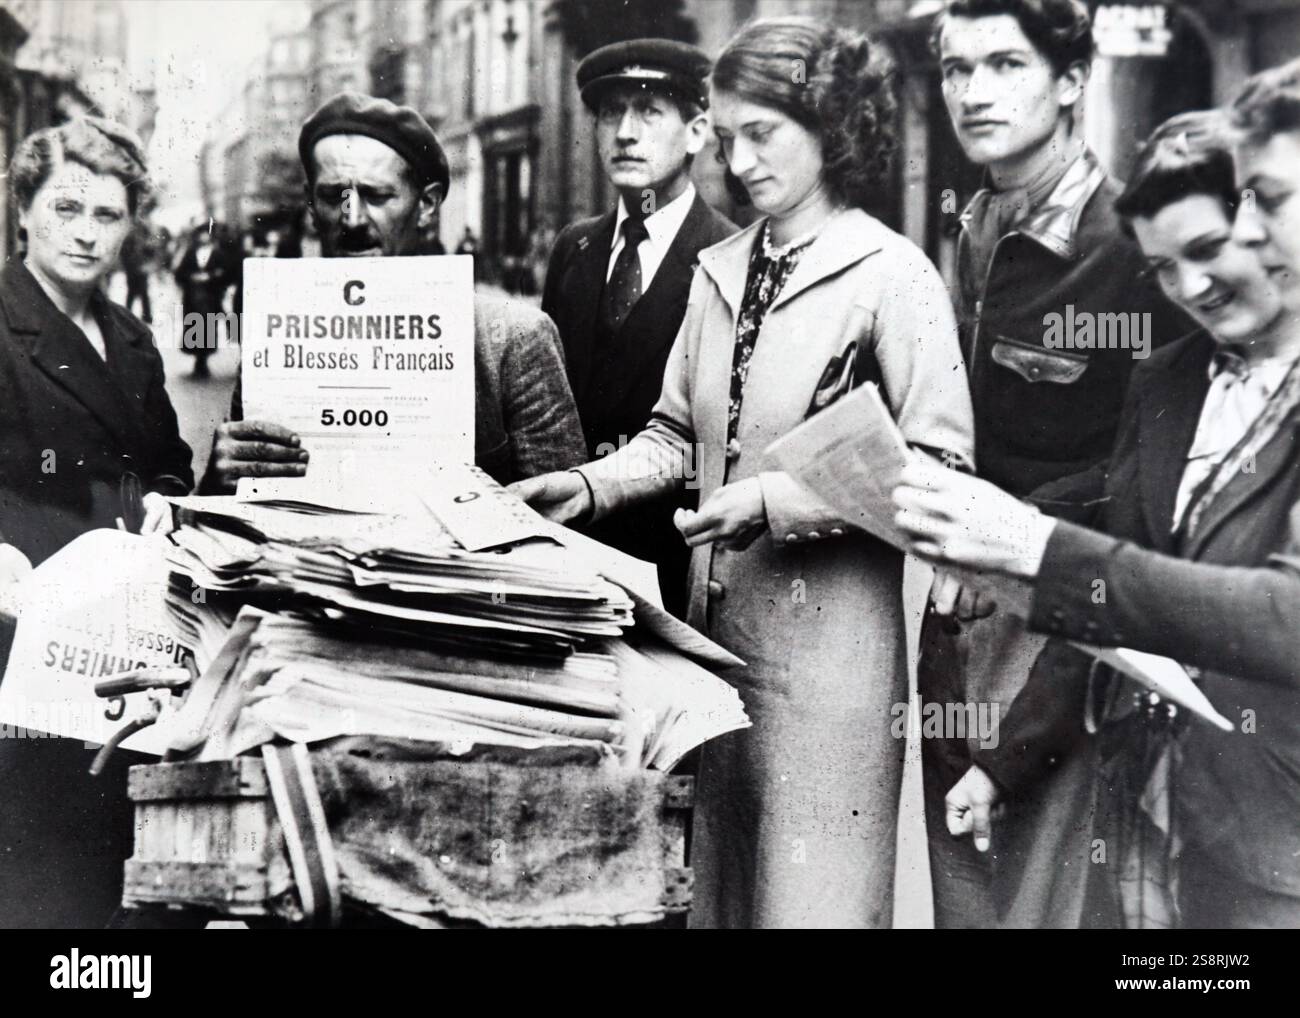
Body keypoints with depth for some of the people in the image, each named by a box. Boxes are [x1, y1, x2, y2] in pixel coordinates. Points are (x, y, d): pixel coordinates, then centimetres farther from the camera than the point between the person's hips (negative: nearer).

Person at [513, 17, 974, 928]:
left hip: (828, 638, -6)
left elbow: (940, 469, -14)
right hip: (719, 622, 6)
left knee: (810, 892, 4)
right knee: (718, 883, 17)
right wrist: (591, 486, -1)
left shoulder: (892, 276, -10)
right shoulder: (719, 271, 10)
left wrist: (774, 501, -20)